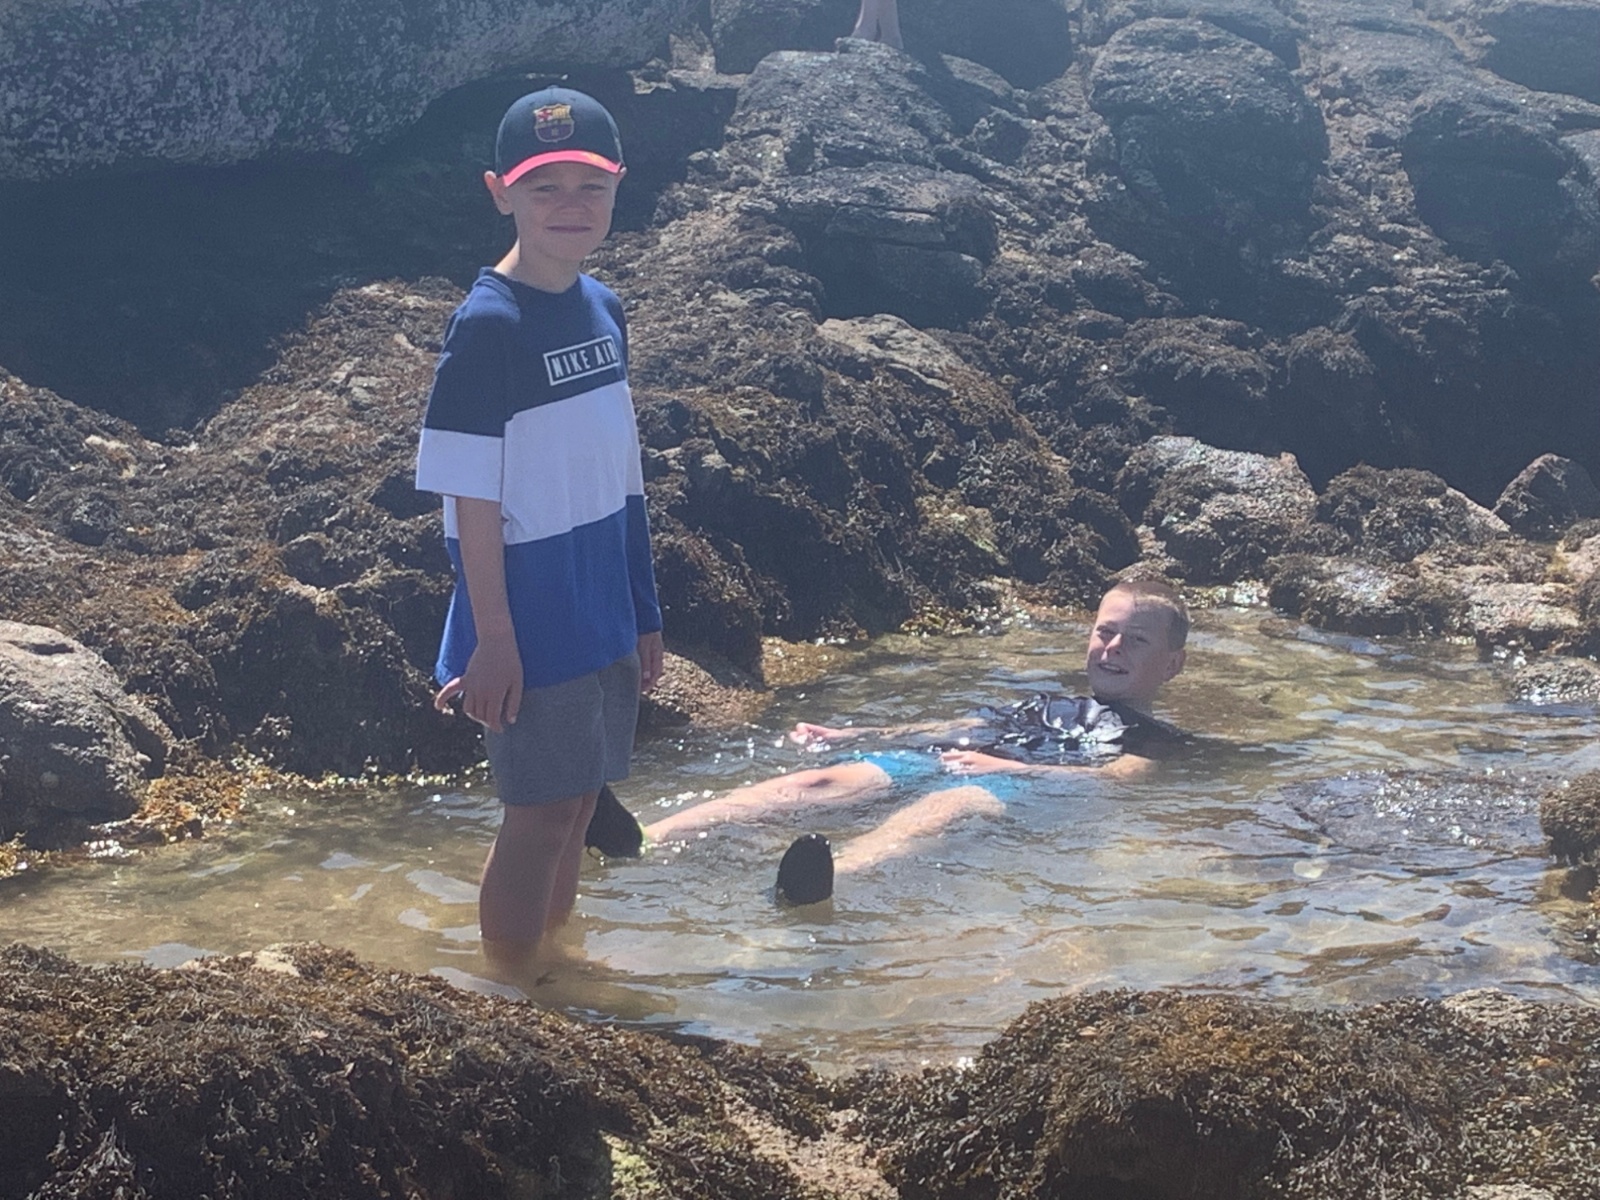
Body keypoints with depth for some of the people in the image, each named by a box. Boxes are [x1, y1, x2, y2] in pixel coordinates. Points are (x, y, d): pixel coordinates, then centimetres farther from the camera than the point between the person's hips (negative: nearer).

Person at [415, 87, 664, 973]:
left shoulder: (603, 309, 6)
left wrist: (644, 614, 14)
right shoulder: (487, 326, -16)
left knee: (575, 806, 16)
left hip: (604, 613, 7)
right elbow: (472, 500, -16)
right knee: (539, 814, 1)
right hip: (533, 620, -7)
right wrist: (493, 640, -17)